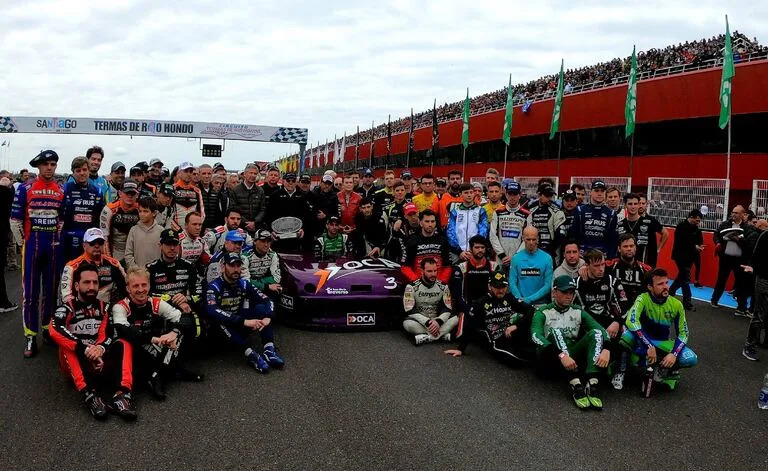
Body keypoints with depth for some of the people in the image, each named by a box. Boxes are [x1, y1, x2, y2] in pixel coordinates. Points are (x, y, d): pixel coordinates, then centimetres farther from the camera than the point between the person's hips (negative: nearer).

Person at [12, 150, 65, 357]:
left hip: (53, 247, 3)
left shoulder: (61, 191, 5)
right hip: (32, 247, -3)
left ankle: (48, 329, 23)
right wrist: (25, 242, 3)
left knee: (51, 290, 11)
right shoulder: (25, 189, -4)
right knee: (30, 292, -2)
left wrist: (56, 240, 9)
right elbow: (15, 220, 0)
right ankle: (30, 337, 2)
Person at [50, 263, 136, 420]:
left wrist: (99, 350, -31)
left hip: (100, 363, 3)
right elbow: (55, 331, -27)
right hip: (75, 365, -3)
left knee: (124, 343, -19)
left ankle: (121, 394, -41)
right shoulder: (67, 308, -6)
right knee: (66, 344, -30)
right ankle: (89, 394, -45)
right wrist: (85, 350, -36)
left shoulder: (103, 308, 7)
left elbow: (108, 335, -8)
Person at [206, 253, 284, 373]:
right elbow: (212, 311, -36)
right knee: (220, 319, -36)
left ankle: (269, 350, -29)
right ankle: (250, 354, -41)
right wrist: (244, 321, -42)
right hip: (221, 330, -5)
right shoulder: (214, 287, -18)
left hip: (240, 327, 5)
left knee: (261, 308, -15)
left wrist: (267, 317, -29)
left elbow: (266, 300, -6)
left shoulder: (243, 284, -1)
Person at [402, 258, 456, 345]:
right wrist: (427, 322, -26)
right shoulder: (412, 287, -8)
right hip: (419, 322, -3)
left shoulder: (443, 286, 1)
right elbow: (410, 311, -15)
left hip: (437, 322, 3)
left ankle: (425, 337, -32)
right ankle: (443, 335, -31)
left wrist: (438, 321, -25)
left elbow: (447, 309, -4)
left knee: (456, 319, -23)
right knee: (408, 324, -36)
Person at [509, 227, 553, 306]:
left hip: (540, 302, 0)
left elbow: (548, 285, -3)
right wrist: (520, 299, -14)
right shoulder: (516, 258, 5)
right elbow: (512, 283, 1)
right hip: (520, 303, 0)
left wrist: (529, 299, -11)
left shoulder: (547, 258, 1)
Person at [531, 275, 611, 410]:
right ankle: (575, 385, -43)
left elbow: (601, 330, -2)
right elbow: (536, 335, -22)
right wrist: (561, 355, -36)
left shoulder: (578, 312, 12)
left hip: (573, 357, 4)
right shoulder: (543, 312, -1)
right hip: (550, 361, -4)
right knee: (555, 332, -30)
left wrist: (606, 349, -25)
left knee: (595, 333, -16)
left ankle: (592, 384, -36)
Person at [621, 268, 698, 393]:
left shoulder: (676, 305, -10)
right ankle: (661, 364, -24)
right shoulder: (643, 299, -19)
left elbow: (683, 333, -5)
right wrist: (649, 346, -39)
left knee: (691, 359, -24)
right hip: (642, 341, -2)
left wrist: (673, 354, -23)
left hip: (663, 344, 2)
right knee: (626, 336, -37)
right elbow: (631, 321, -35)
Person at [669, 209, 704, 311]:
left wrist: (700, 246, -13)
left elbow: (699, 240, 9)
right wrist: (694, 247, -25)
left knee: (682, 276, 16)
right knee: (686, 278, -5)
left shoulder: (695, 228, 6)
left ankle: (670, 292, 33)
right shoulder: (681, 227, -17)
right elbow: (681, 242, -24)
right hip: (680, 256, -8)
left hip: (689, 257, 8)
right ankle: (687, 302, 0)